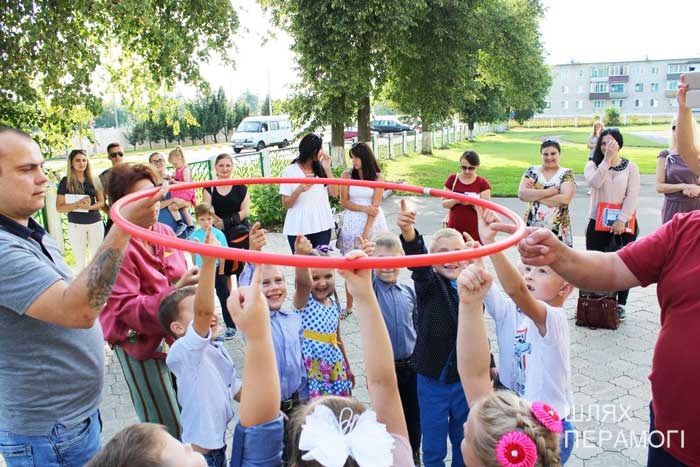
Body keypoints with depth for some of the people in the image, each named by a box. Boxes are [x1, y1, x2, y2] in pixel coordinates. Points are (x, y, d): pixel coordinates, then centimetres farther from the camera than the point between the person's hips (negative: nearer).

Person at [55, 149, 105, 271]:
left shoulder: (93, 179, 4)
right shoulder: (65, 181, -3)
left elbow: (101, 201, 5)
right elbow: (59, 208, -6)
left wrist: (90, 206, -16)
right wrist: (77, 204, -22)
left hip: (96, 223, 2)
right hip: (76, 225, -2)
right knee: (80, 259, 6)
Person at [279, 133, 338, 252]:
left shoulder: (320, 168, 9)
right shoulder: (290, 171, -3)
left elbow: (334, 193, 3)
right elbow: (286, 205, -3)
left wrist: (327, 169, -3)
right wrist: (299, 190, -21)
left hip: (322, 226, 3)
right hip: (299, 229, -3)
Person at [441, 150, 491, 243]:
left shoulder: (483, 183, -2)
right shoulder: (452, 179, 3)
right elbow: (444, 203, 4)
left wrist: (472, 202, -23)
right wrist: (455, 201, -16)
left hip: (475, 231, -1)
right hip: (454, 229, 2)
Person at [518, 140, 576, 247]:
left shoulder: (566, 174, 3)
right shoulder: (532, 171, 8)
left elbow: (565, 198, -14)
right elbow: (522, 194, -7)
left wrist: (534, 195, -10)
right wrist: (548, 191, -13)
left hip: (558, 230, -1)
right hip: (533, 228, 1)